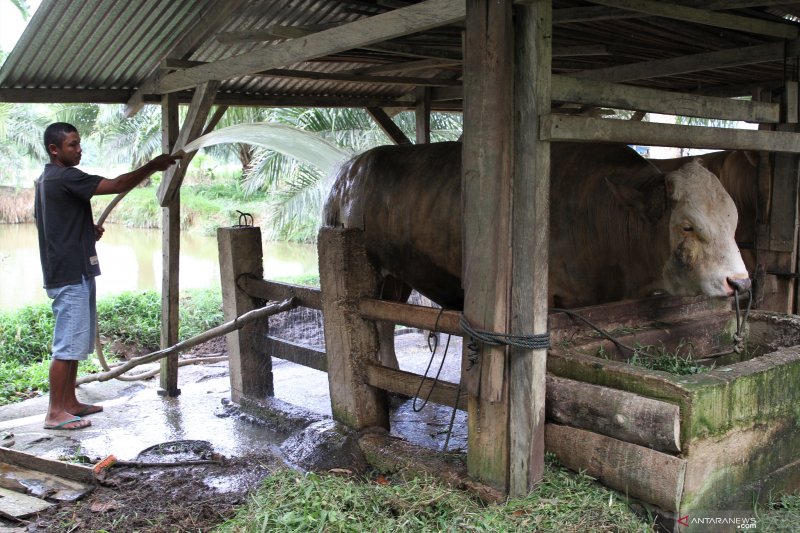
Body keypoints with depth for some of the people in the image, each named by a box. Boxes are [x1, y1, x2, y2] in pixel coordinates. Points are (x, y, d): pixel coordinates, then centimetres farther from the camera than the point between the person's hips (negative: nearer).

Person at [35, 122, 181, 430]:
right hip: (70, 275, -11)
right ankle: (55, 413, 1)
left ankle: (69, 402, 23)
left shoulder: (47, 179, 17)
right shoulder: (64, 178, -16)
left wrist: (88, 230, 14)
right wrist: (153, 166, -13)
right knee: (67, 345, -5)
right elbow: (118, 185, -21)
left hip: (72, 273, 11)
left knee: (76, 343, 15)